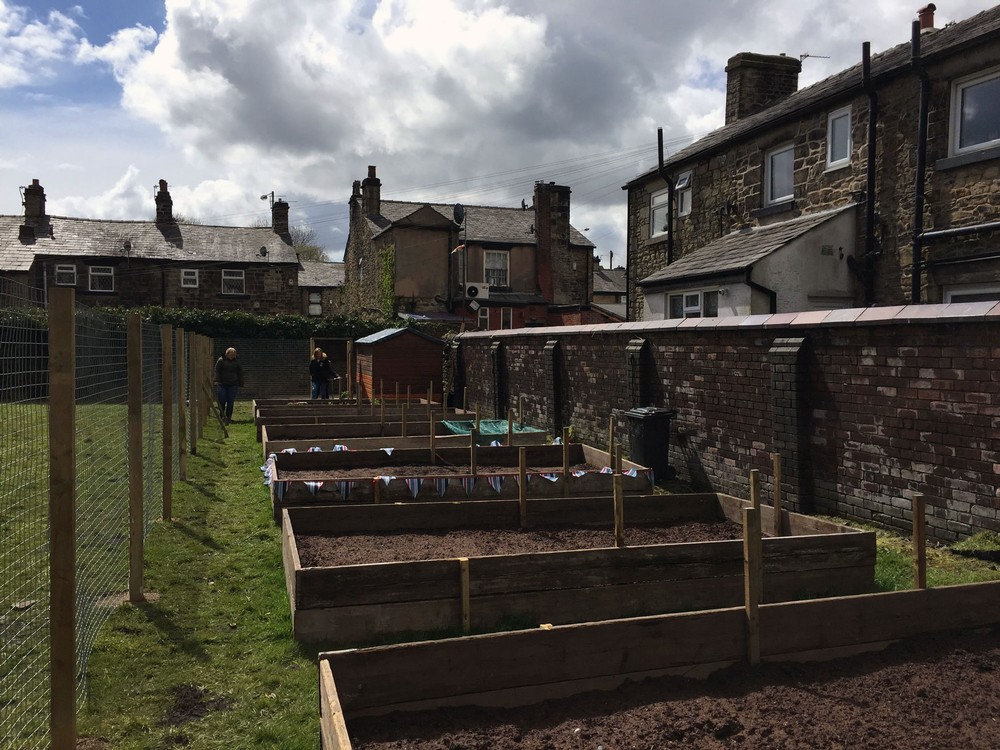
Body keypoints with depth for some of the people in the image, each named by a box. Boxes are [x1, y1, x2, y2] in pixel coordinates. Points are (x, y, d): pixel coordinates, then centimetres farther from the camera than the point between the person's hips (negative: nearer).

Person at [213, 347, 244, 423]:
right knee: (222, 400, -5)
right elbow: (217, 371, -1)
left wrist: (240, 384, 11)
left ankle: (228, 417, 8)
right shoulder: (221, 360, 3)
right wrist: (217, 380, -14)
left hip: (233, 385, 2)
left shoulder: (236, 362, 9)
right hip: (222, 384, -1)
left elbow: (240, 374, 14)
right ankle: (222, 416, 12)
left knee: (231, 402, 0)